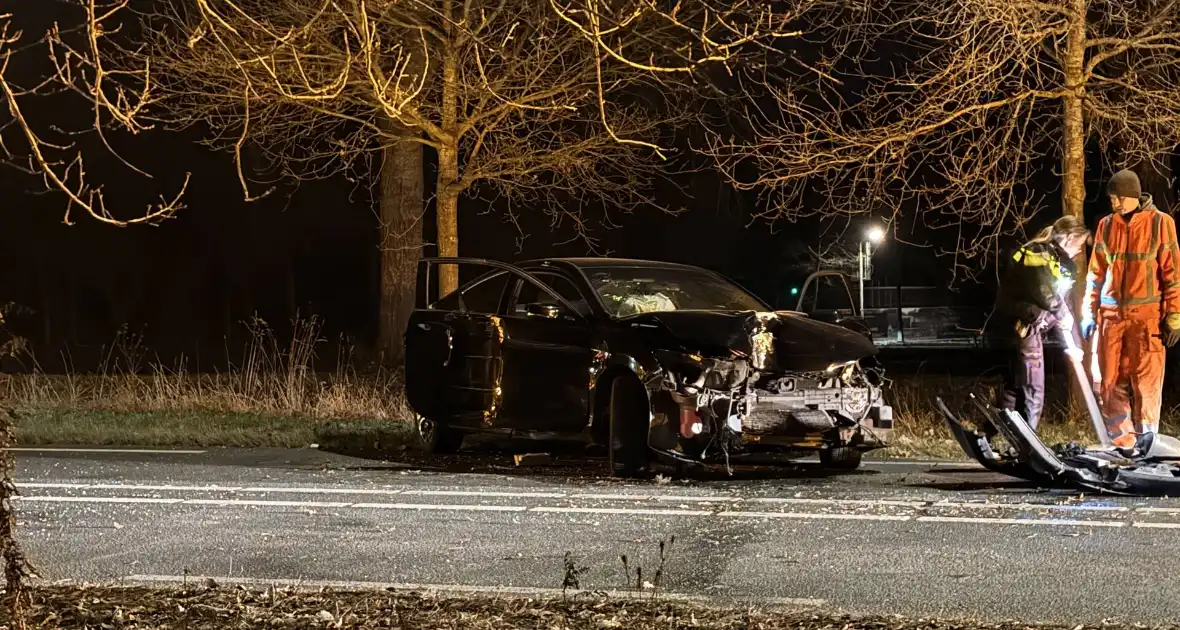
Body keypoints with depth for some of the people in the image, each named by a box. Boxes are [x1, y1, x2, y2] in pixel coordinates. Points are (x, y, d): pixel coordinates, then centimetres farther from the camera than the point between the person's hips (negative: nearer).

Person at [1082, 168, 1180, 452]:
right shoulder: (1106, 226, 9)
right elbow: (1096, 273, 14)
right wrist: (1089, 313, 11)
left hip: (1147, 316, -4)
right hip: (1111, 315, 4)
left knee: (1146, 384, -6)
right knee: (1111, 384, 3)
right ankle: (1121, 445, 10)